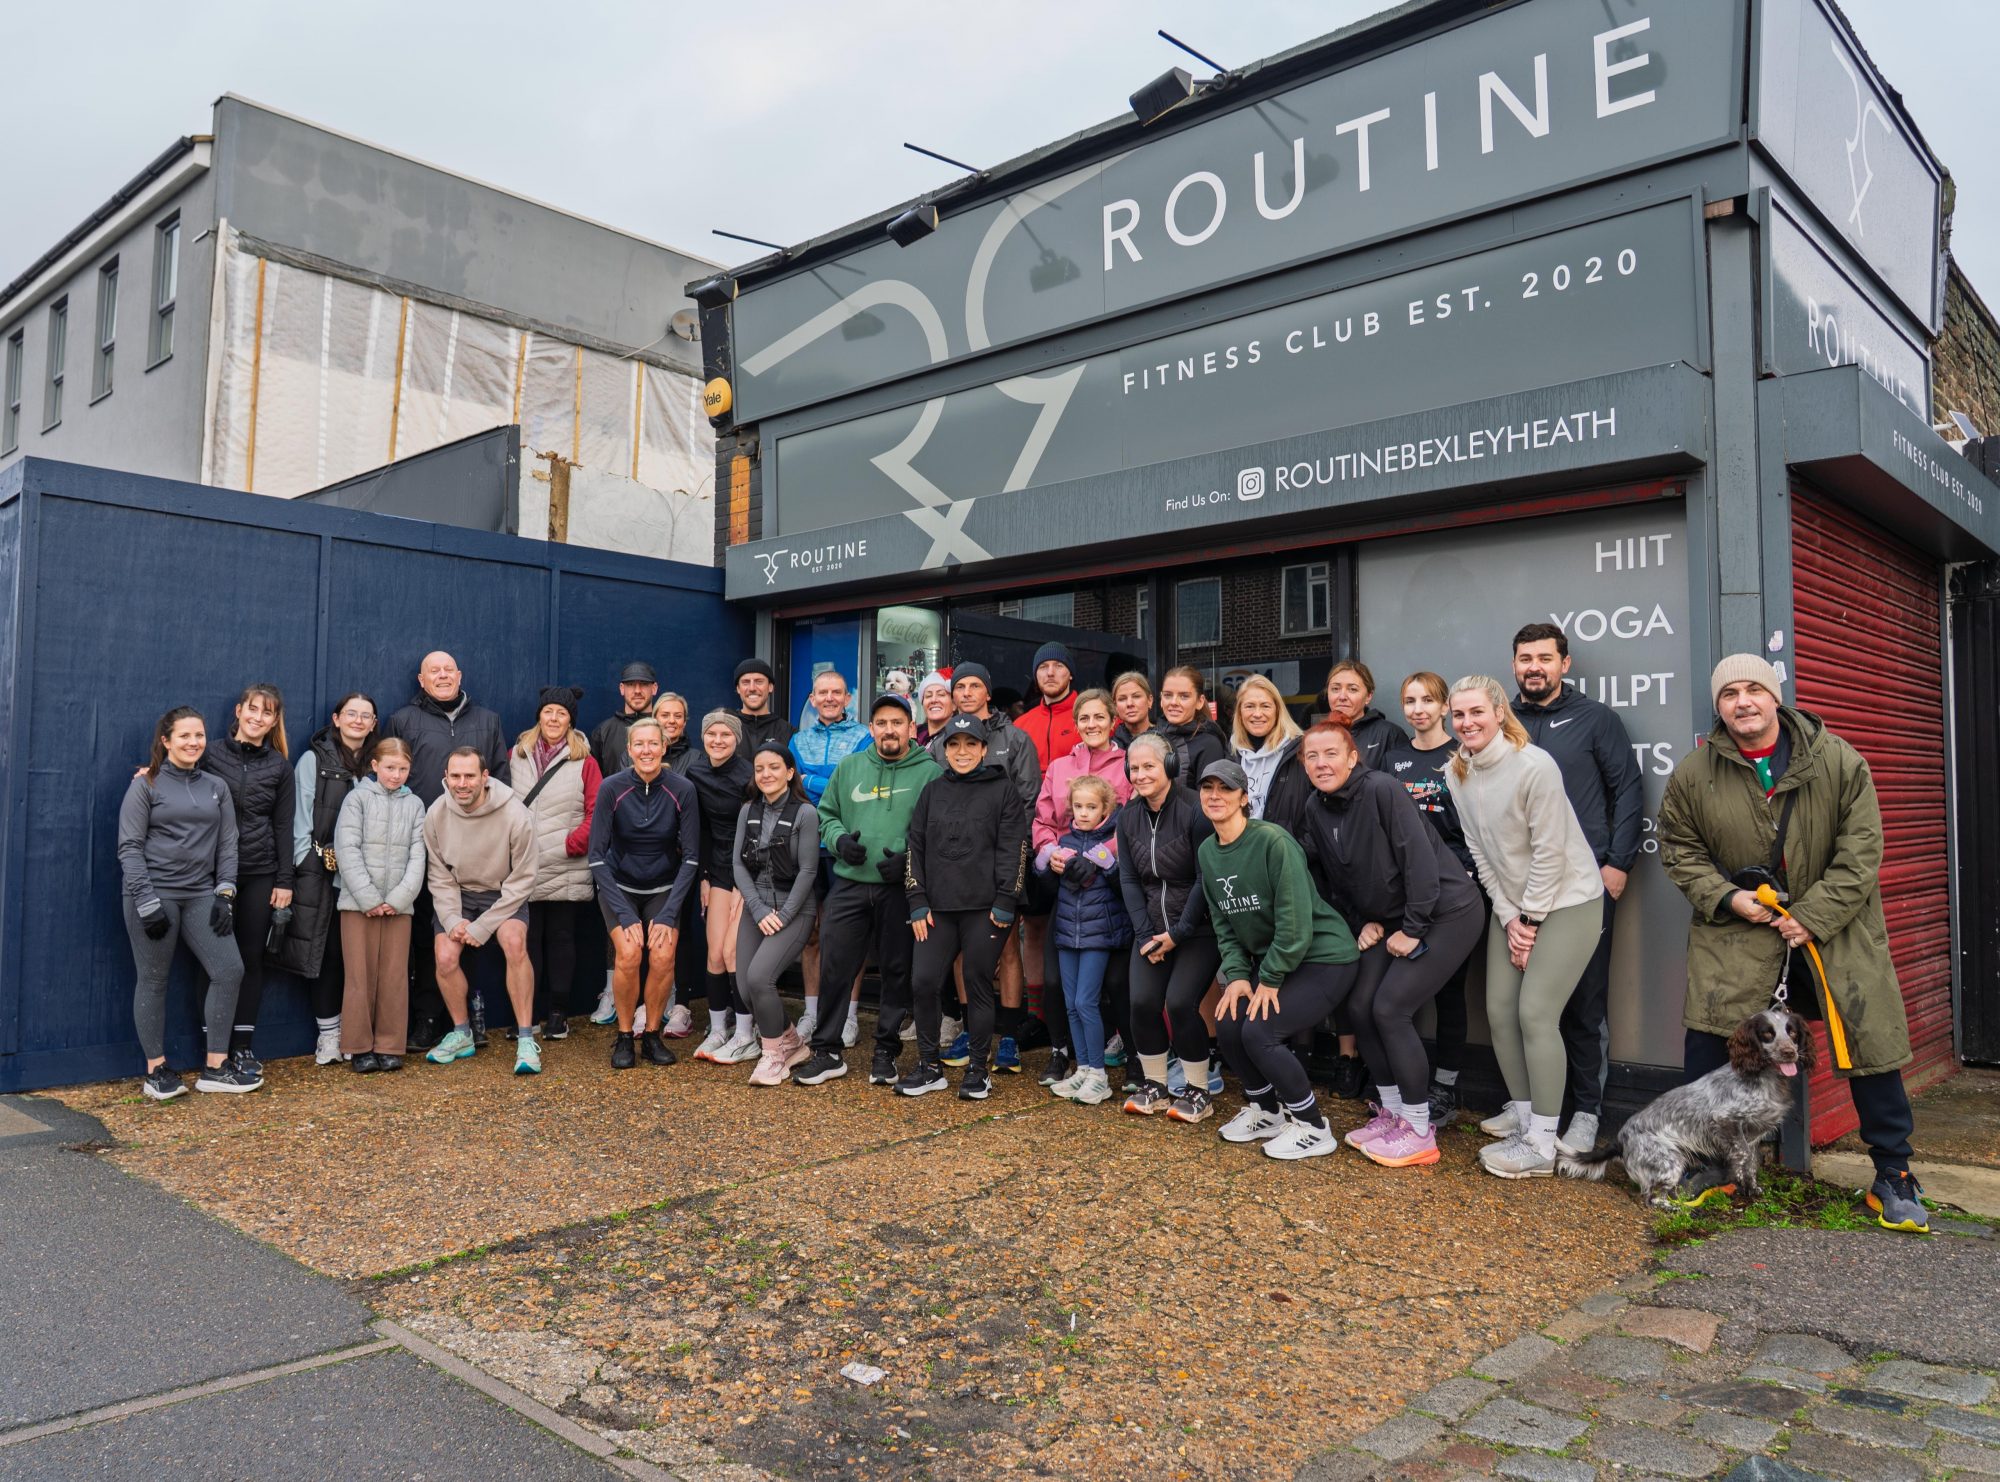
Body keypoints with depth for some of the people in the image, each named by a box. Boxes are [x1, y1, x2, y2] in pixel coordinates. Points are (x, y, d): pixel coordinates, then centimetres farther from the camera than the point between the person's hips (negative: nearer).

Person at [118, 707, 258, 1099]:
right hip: (153, 894, -4)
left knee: (229, 971, -3)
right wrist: (147, 903, -13)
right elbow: (129, 847, -5)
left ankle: (216, 1067, 6)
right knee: (153, 981, 3)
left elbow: (227, 845, 12)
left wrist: (225, 894, 1)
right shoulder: (146, 785, -1)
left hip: (201, 895, 4)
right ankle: (156, 1072, 15)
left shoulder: (217, 787, 12)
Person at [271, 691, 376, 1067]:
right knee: (326, 951, -1)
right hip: (320, 871, -2)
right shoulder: (314, 761, 4)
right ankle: (328, 1033, 8)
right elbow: (300, 817, 1)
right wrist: (305, 865, -6)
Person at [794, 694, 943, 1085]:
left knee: (897, 972, 7)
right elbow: (826, 814, 18)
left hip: (901, 890, -3)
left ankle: (886, 1052, 20)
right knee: (834, 968, 2)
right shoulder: (849, 767, 11)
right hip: (849, 884, 3)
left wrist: (909, 857, -17)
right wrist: (839, 839, -3)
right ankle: (827, 1052, 13)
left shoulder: (930, 772, -1)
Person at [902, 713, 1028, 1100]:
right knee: (923, 981, -2)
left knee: (978, 986, 3)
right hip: (939, 908, 4)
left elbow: (1013, 848, -4)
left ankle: (977, 1069, 16)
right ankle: (929, 1066, 13)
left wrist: (1004, 904, -10)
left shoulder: (1002, 790, 1)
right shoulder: (932, 792, 13)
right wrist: (917, 903, 4)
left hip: (985, 908, -3)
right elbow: (915, 847, 12)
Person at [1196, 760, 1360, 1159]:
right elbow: (1223, 923, 8)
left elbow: (1295, 921, -23)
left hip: (1323, 957, -7)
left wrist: (1269, 980, -17)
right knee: (1228, 1026, -5)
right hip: (1269, 961, 7)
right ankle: (1266, 1111, 20)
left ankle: (1313, 1129, 2)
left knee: (1260, 1031, -19)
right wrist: (1236, 974, -5)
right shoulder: (1207, 852, 3)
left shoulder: (1272, 841, -21)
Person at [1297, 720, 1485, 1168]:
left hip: (1446, 912, -7)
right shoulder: (1315, 810, 1)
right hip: (1392, 919, 8)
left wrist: (1412, 929, -20)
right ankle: (1392, 1113, 18)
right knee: (1359, 1006, 1)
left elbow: (1420, 858, -23)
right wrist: (1363, 922, 2)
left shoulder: (1382, 790, -22)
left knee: (1390, 1009, -13)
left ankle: (1419, 1132, -1)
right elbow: (1333, 879, 11)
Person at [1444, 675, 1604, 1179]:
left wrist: (1531, 920, -14)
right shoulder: (1458, 773, 0)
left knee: (1535, 1013, -12)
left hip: (1567, 901, -7)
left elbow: (1549, 852, -19)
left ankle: (1541, 1146, -4)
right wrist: (1509, 917, -1)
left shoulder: (1535, 766, -21)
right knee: (1500, 1009, 6)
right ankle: (1523, 1111, 25)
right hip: (1513, 905, 7)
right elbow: (1479, 852, 3)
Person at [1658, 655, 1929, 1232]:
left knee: (1870, 1038, 0)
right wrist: (1725, 897, -12)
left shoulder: (1839, 761, -6)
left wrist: (1814, 917, -15)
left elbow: (1861, 853, -7)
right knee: (1709, 1034, -7)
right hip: (1736, 925, 0)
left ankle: (1893, 1175, 17)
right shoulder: (1693, 774, -4)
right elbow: (1680, 850, 4)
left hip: (1833, 924, 0)